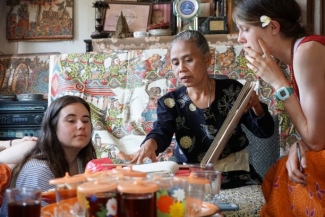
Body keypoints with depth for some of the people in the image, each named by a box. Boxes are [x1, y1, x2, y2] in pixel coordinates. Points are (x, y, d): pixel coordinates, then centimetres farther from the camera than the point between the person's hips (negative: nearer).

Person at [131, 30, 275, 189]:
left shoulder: (231, 90, -3)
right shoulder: (170, 102, -2)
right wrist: (150, 143, -44)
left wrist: (256, 106, -22)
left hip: (235, 171, 0)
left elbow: (265, 132, -1)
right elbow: (161, 133, -20)